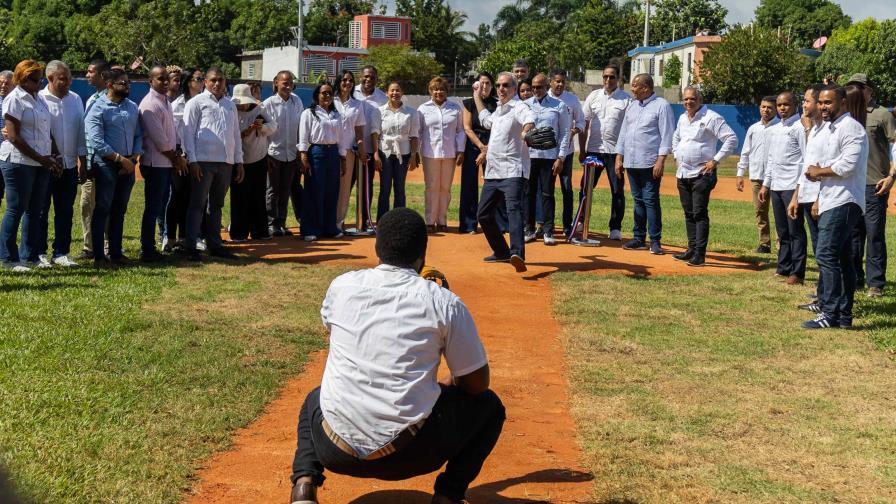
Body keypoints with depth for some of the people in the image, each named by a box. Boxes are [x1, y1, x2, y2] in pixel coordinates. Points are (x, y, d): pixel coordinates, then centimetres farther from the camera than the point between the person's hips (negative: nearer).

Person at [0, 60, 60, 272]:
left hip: (41, 162, 8)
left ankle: (29, 255, 16)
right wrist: (40, 158, -15)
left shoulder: (38, 98, 15)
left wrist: (51, 156, 7)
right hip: (18, 161, -7)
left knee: (34, 210, 9)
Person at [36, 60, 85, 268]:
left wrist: (83, 161, 9)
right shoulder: (39, 99, -9)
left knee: (65, 211, 9)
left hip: (69, 164, 5)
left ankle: (61, 253, 17)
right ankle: (39, 253, 12)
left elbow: (81, 132, 11)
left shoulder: (76, 100, 7)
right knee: (41, 210, 4)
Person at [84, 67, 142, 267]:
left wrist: (133, 158, -4)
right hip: (106, 165, -6)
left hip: (128, 165, 6)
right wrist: (121, 159, -16)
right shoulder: (98, 108, -8)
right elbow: (97, 141, -15)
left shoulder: (133, 107, 11)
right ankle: (99, 256, 4)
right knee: (102, 210, -1)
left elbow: (139, 135, 12)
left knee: (119, 211, 12)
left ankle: (116, 253, 20)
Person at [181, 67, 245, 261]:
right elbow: (188, 132, -5)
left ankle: (214, 244, 19)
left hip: (226, 162, 5)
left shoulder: (230, 105, 17)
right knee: (197, 204, -4)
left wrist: (239, 161, 13)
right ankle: (191, 246, -2)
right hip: (204, 161, -5)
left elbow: (236, 134, 19)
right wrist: (192, 160, -12)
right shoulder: (197, 102, 0)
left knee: (216, 205, 12)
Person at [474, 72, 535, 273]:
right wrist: (477, 97, 45)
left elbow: (530, 119, -32)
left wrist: (525, 132, -54)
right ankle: (502, 252, 27)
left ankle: (517, 253, -42)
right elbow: (486, 121, 43)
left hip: (513, 171, -9)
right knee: (484, 215, 13)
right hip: (492, 172, 9)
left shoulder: (518, 107, -8)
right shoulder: (498, 110, 20)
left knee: (514, 209, -27)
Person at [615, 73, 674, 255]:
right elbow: (623, 132, 18)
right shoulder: (632, 105, 15)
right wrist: (619, 157, 12)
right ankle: (639, 238, 16)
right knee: (638, 200, 11)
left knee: (651, 201, -7)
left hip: (650, 163, -7)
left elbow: (667, 135, -10)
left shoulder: (661, 106, -6)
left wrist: (661, 160, -17)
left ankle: (655, 241, -2)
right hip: (631, 162, 7)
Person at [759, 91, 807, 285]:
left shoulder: (799, 127, -8)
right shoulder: (774, 129, 17)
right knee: (782, 231, 13)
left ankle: (797, 273, -1)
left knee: (795, 230, -4)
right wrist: (766, 184, 19)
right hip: (776, 186, 8)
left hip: (793, 186, -8)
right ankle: (783, 268, 20)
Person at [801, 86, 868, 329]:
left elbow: (848, 165, -22)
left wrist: (819, 171, -8)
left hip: (843, 203, -11)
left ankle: (830, 313, -13)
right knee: (842, 259, 11)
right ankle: (844, 315, 15)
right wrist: (820, 173, 6)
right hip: (833, 202, 11)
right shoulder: (833, 128, 21)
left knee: (826, 255, -14)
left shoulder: (850, 128, -11)